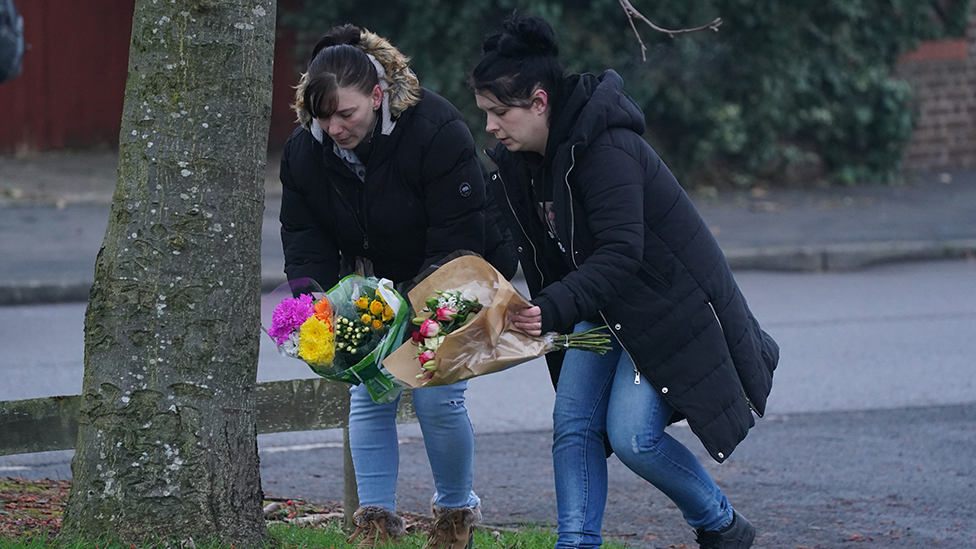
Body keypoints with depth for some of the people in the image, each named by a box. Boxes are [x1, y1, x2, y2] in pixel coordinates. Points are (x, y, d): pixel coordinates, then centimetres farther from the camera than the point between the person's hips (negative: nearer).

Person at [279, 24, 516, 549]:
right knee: (369, 396, -6)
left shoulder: (436, 131, -30)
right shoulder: (304, 151, -14)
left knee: (436, 397, -11)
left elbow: (457, 240, -28)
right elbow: (305, 248, -8)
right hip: (375, 284, 5)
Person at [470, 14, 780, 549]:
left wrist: (553, 308, -44)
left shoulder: (607, 149, -27)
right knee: (572, 422, -4)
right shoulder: (515, 162, 0)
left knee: (632, 434, -13)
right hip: (602, 307, 8)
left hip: (668, 303, -8)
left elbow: (621, 253, -35)